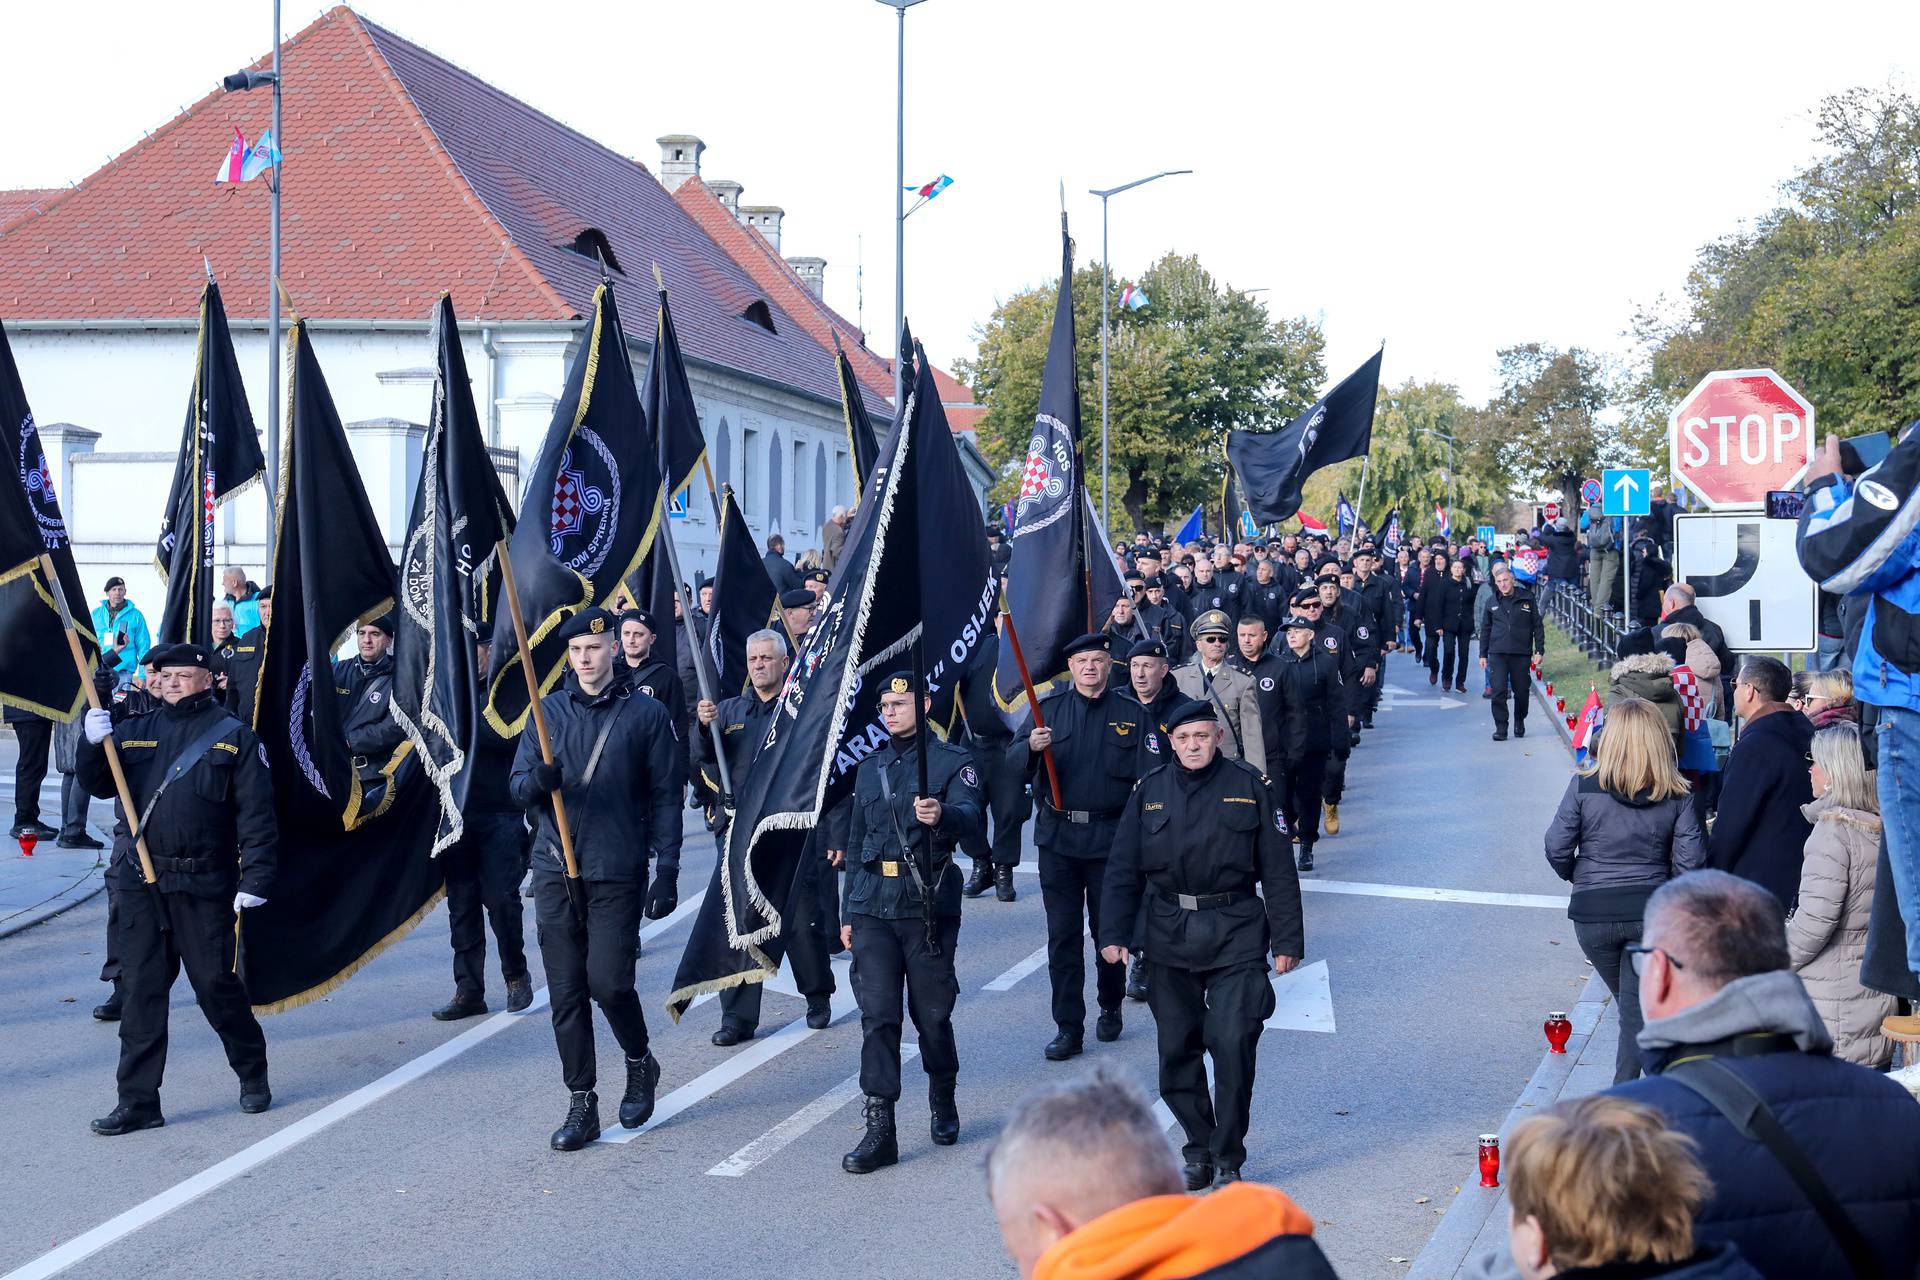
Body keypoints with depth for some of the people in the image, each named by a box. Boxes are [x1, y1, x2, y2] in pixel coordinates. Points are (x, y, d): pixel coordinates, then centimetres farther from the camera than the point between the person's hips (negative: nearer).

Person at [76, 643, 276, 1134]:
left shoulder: (234, 737, 1)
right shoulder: (133, 730, 12)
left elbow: (256, 816, -3)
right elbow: (97, 785, 8)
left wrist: (256, 880, -11)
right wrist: (94, 745, -12)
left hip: (204, 886, -3)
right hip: (139, 883, 3)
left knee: (216, 984, 3)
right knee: (140, 991, 3)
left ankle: (253, 1075, 25)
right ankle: (138, 1101, 8)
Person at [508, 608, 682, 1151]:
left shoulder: (647, 714, 3)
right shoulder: (550, 711, 11)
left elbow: (665, 797, 3)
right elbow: (518, 785, 7)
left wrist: (667, 870, -4)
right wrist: (539, 780, -18)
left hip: (617, 873, -3)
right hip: (554, 869, 3)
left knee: (608, 982, -8)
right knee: (566, 992, 3)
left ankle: (640, 1063, 21)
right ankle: (581, 1104, 12)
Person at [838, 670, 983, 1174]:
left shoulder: (952, 761, 1)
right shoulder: (870, 768, 18)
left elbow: (970, 813, -18)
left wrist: (943, 815, -42)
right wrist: (848, 913, 18)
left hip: (928, 905, -4)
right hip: (874, 909, 4)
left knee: (932, 1014, 4)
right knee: (877, 1014, -5)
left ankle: (943, 1104, 29)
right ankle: (879, 1129, -5)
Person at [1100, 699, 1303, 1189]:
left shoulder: (1251, 786, 0)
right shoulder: (1149, 791, 6)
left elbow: (1279, 868, 2)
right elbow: (1123, 869, 8)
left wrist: (1286, 940, 0)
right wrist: (1115, 933, -2)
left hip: (1235, 934, -3)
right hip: (1169, 935, 3)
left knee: (1232, 1043, -10)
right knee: (1177, 1048, 7)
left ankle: (1228, 1158, 5)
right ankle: (1198, 1148, 24)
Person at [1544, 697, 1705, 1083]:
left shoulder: (1584, 787, -10)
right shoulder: (1677, 797, -5)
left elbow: (1557, 849, -7)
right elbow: (1690, 863, -7)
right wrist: (1662, 884, 13)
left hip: (1592, 913, 0)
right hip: (1652, 911, 0)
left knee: (1629, 1003, 22)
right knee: (1639, 1007, 9)